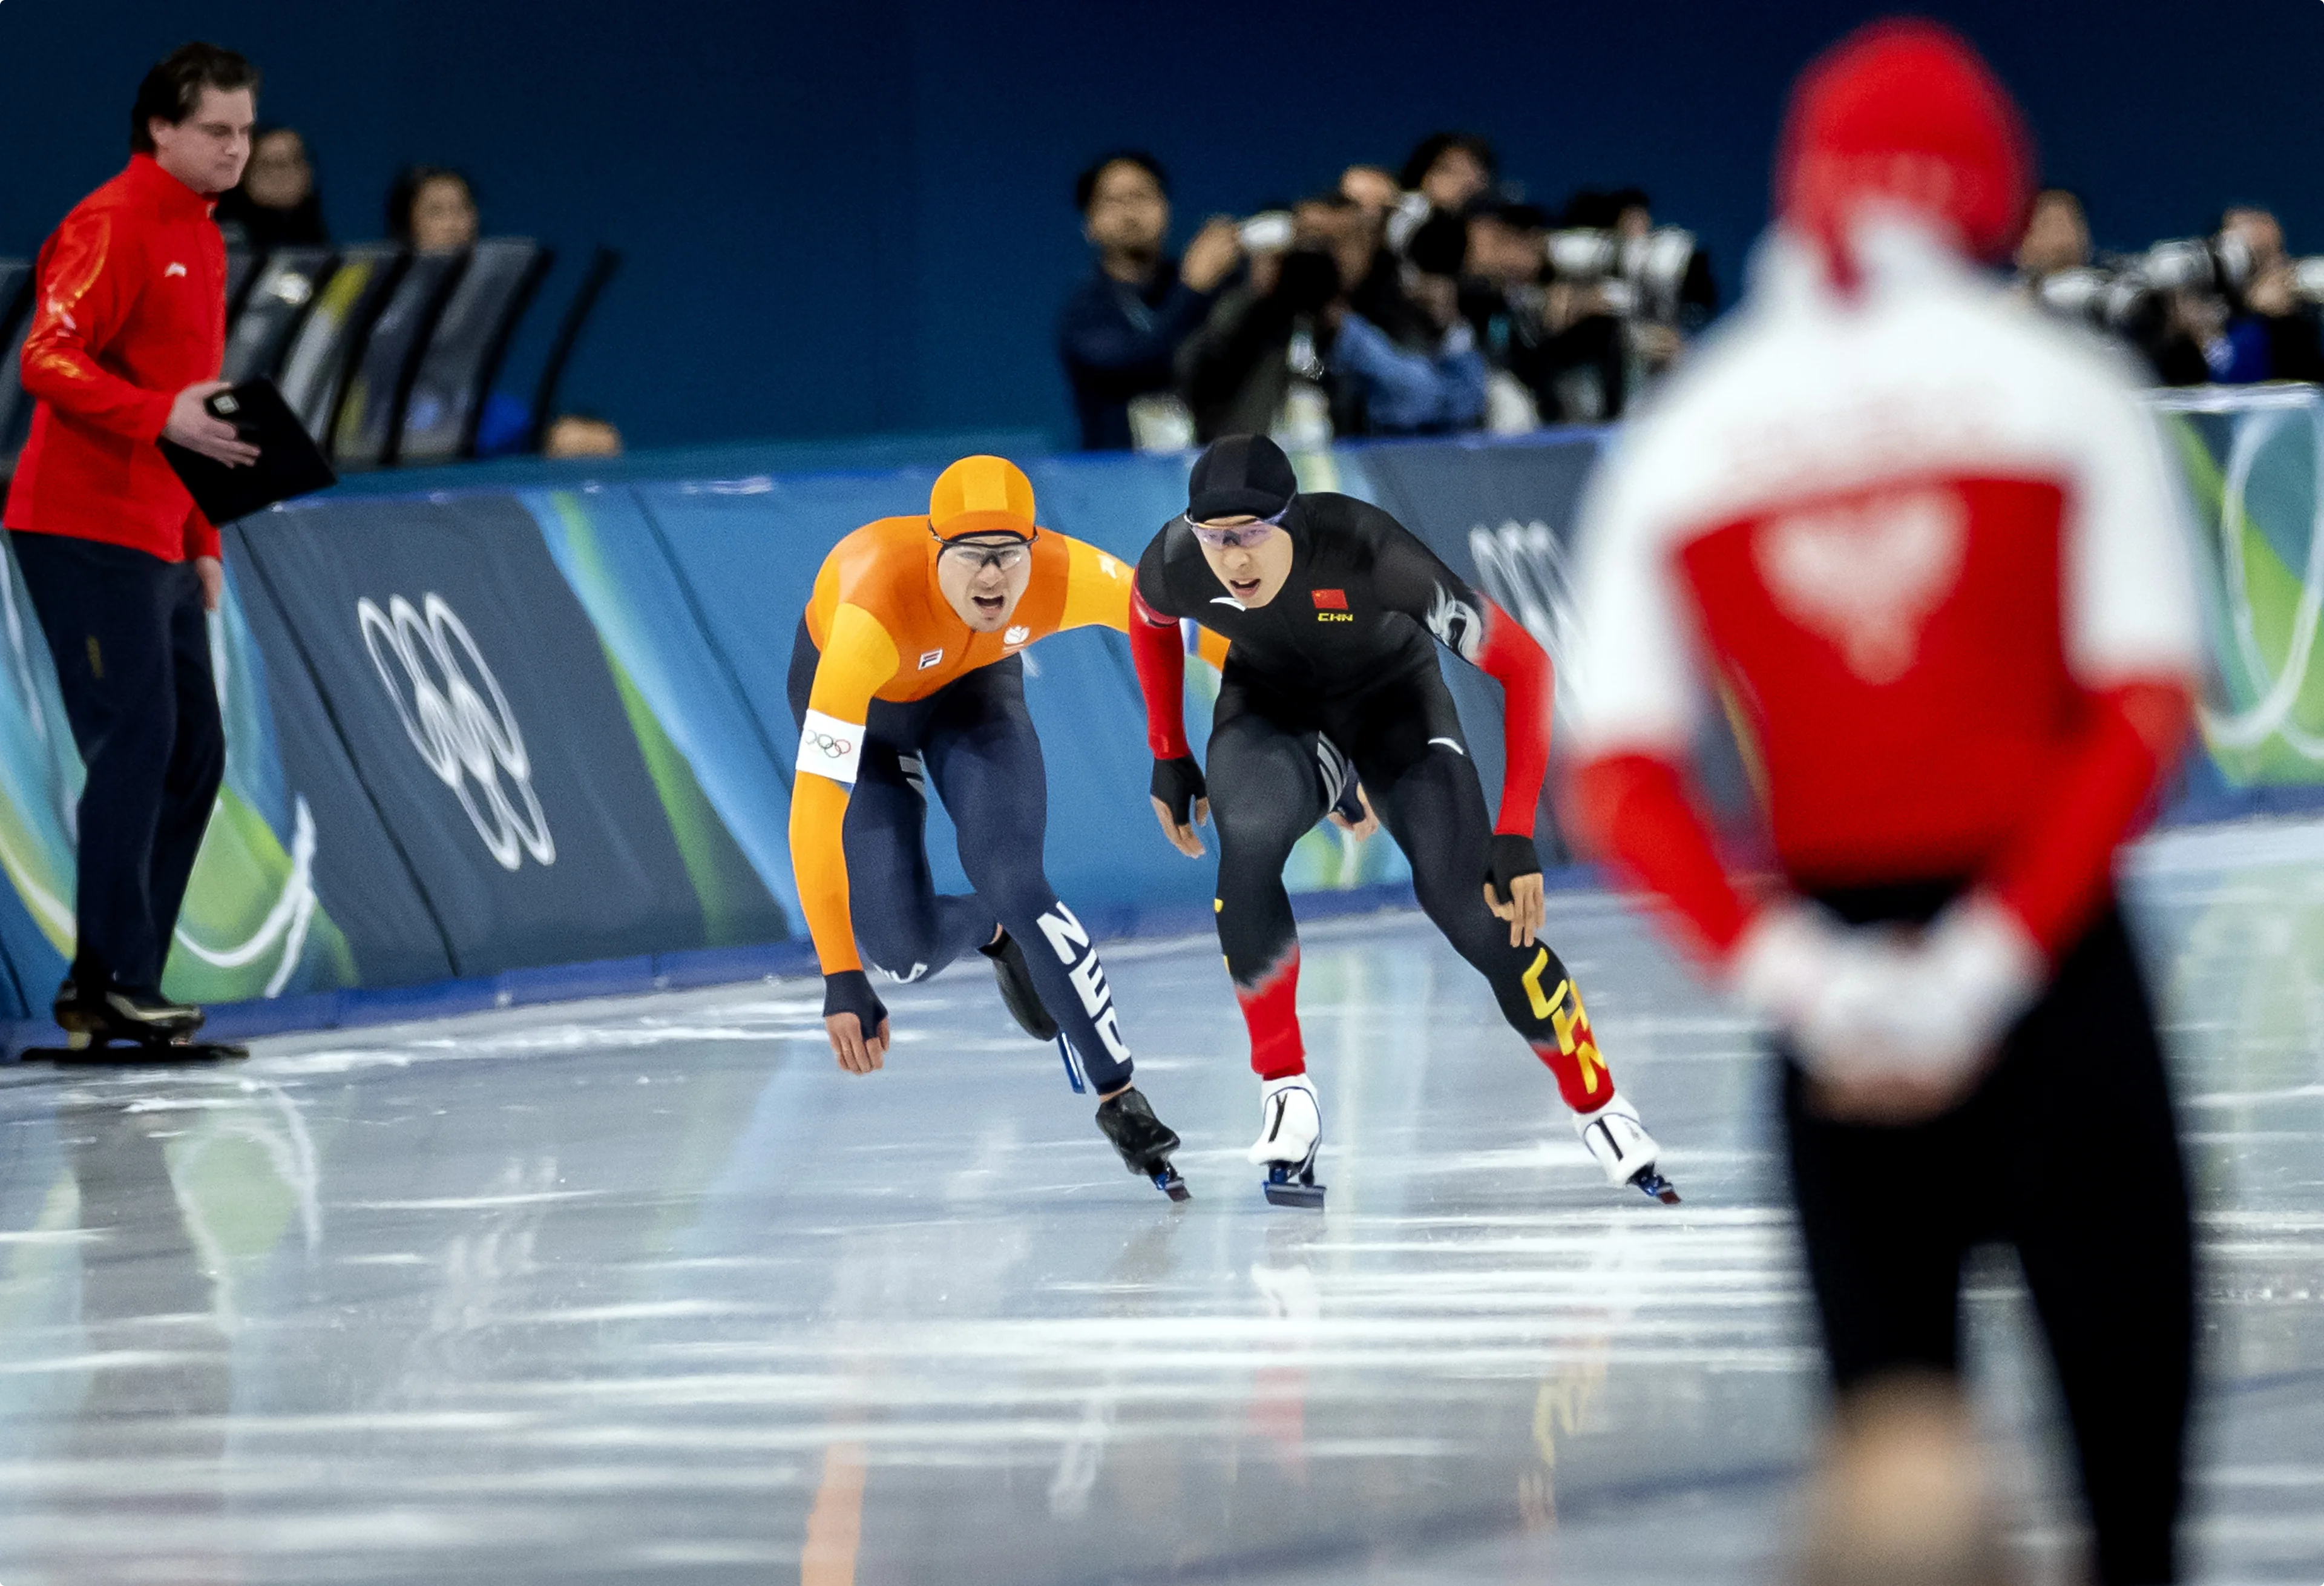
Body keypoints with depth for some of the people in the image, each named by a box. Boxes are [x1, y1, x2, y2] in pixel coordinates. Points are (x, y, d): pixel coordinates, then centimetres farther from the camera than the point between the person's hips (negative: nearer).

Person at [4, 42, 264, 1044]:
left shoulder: (201, 237, 19)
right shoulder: (111, 226, -10)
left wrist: (204, 540, 22)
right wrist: (163, 417, -34)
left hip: (158, 540, 10)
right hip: (86, 530, -10)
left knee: (194, 755, 8)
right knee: (136, 745, -13)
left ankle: (115, 985, 11)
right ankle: (111, 982, -11)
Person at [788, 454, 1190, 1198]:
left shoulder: (1065, 578, -35)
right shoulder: (876, 607, -45)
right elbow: (816, 805, -45)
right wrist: (842, 980, -46)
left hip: (977, 688, 2)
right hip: (858, 697, -1)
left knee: (1014, 884, -20)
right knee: (901, 943, -10)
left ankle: (1120, 1099, -4)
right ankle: (995, 937, 28)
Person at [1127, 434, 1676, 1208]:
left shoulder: (1367, 550, -37)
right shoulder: (1175, 564, -26)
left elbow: (1522, 663, -30)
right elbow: (1150, 622, 3)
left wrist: (1517, 835, -34)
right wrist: (1169, 756, 6)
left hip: (1393, 697, -2)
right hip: (1272, 703, 2)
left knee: (1470, 904, -19)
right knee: (1247, 839, -32)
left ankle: (1600, 1108, 2)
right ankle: (1286, 1095, -17)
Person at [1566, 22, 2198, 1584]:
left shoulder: (1677, 444, 5)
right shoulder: (2062, 386, -1)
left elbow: (1622, 780, -5)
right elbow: (2142, 711, -11)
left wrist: (1786, 969, -12)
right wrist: (2002, 953, -14)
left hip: (1834, 946, 2)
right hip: (2054, 960, -2)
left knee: (1889, 1414, 7)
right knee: (2125, 1342, 4)